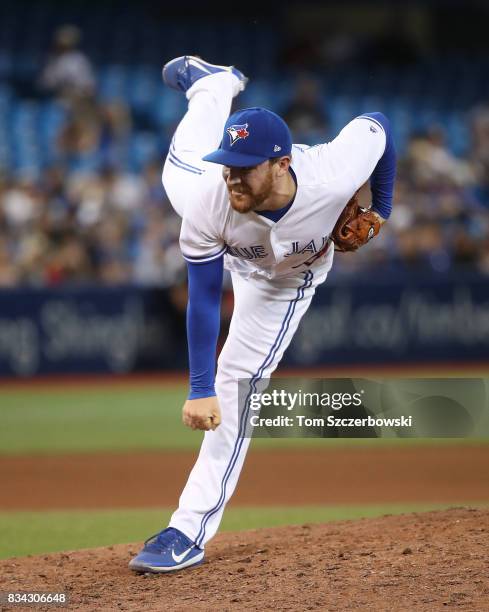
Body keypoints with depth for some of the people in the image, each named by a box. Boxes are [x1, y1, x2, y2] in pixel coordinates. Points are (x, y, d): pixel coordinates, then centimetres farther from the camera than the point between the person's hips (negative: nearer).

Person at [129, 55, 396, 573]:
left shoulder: (331, 178, -47)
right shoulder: (209, 200, -45)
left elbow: (377, 123, -24)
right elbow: (203, 300, -34)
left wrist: (381, 207, -13)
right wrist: (199, 390, -36)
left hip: (287, 280, -1)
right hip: (224, 248, 1)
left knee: (238, 383, -8)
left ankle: (190, 532, -3)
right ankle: (215, 84, 61)